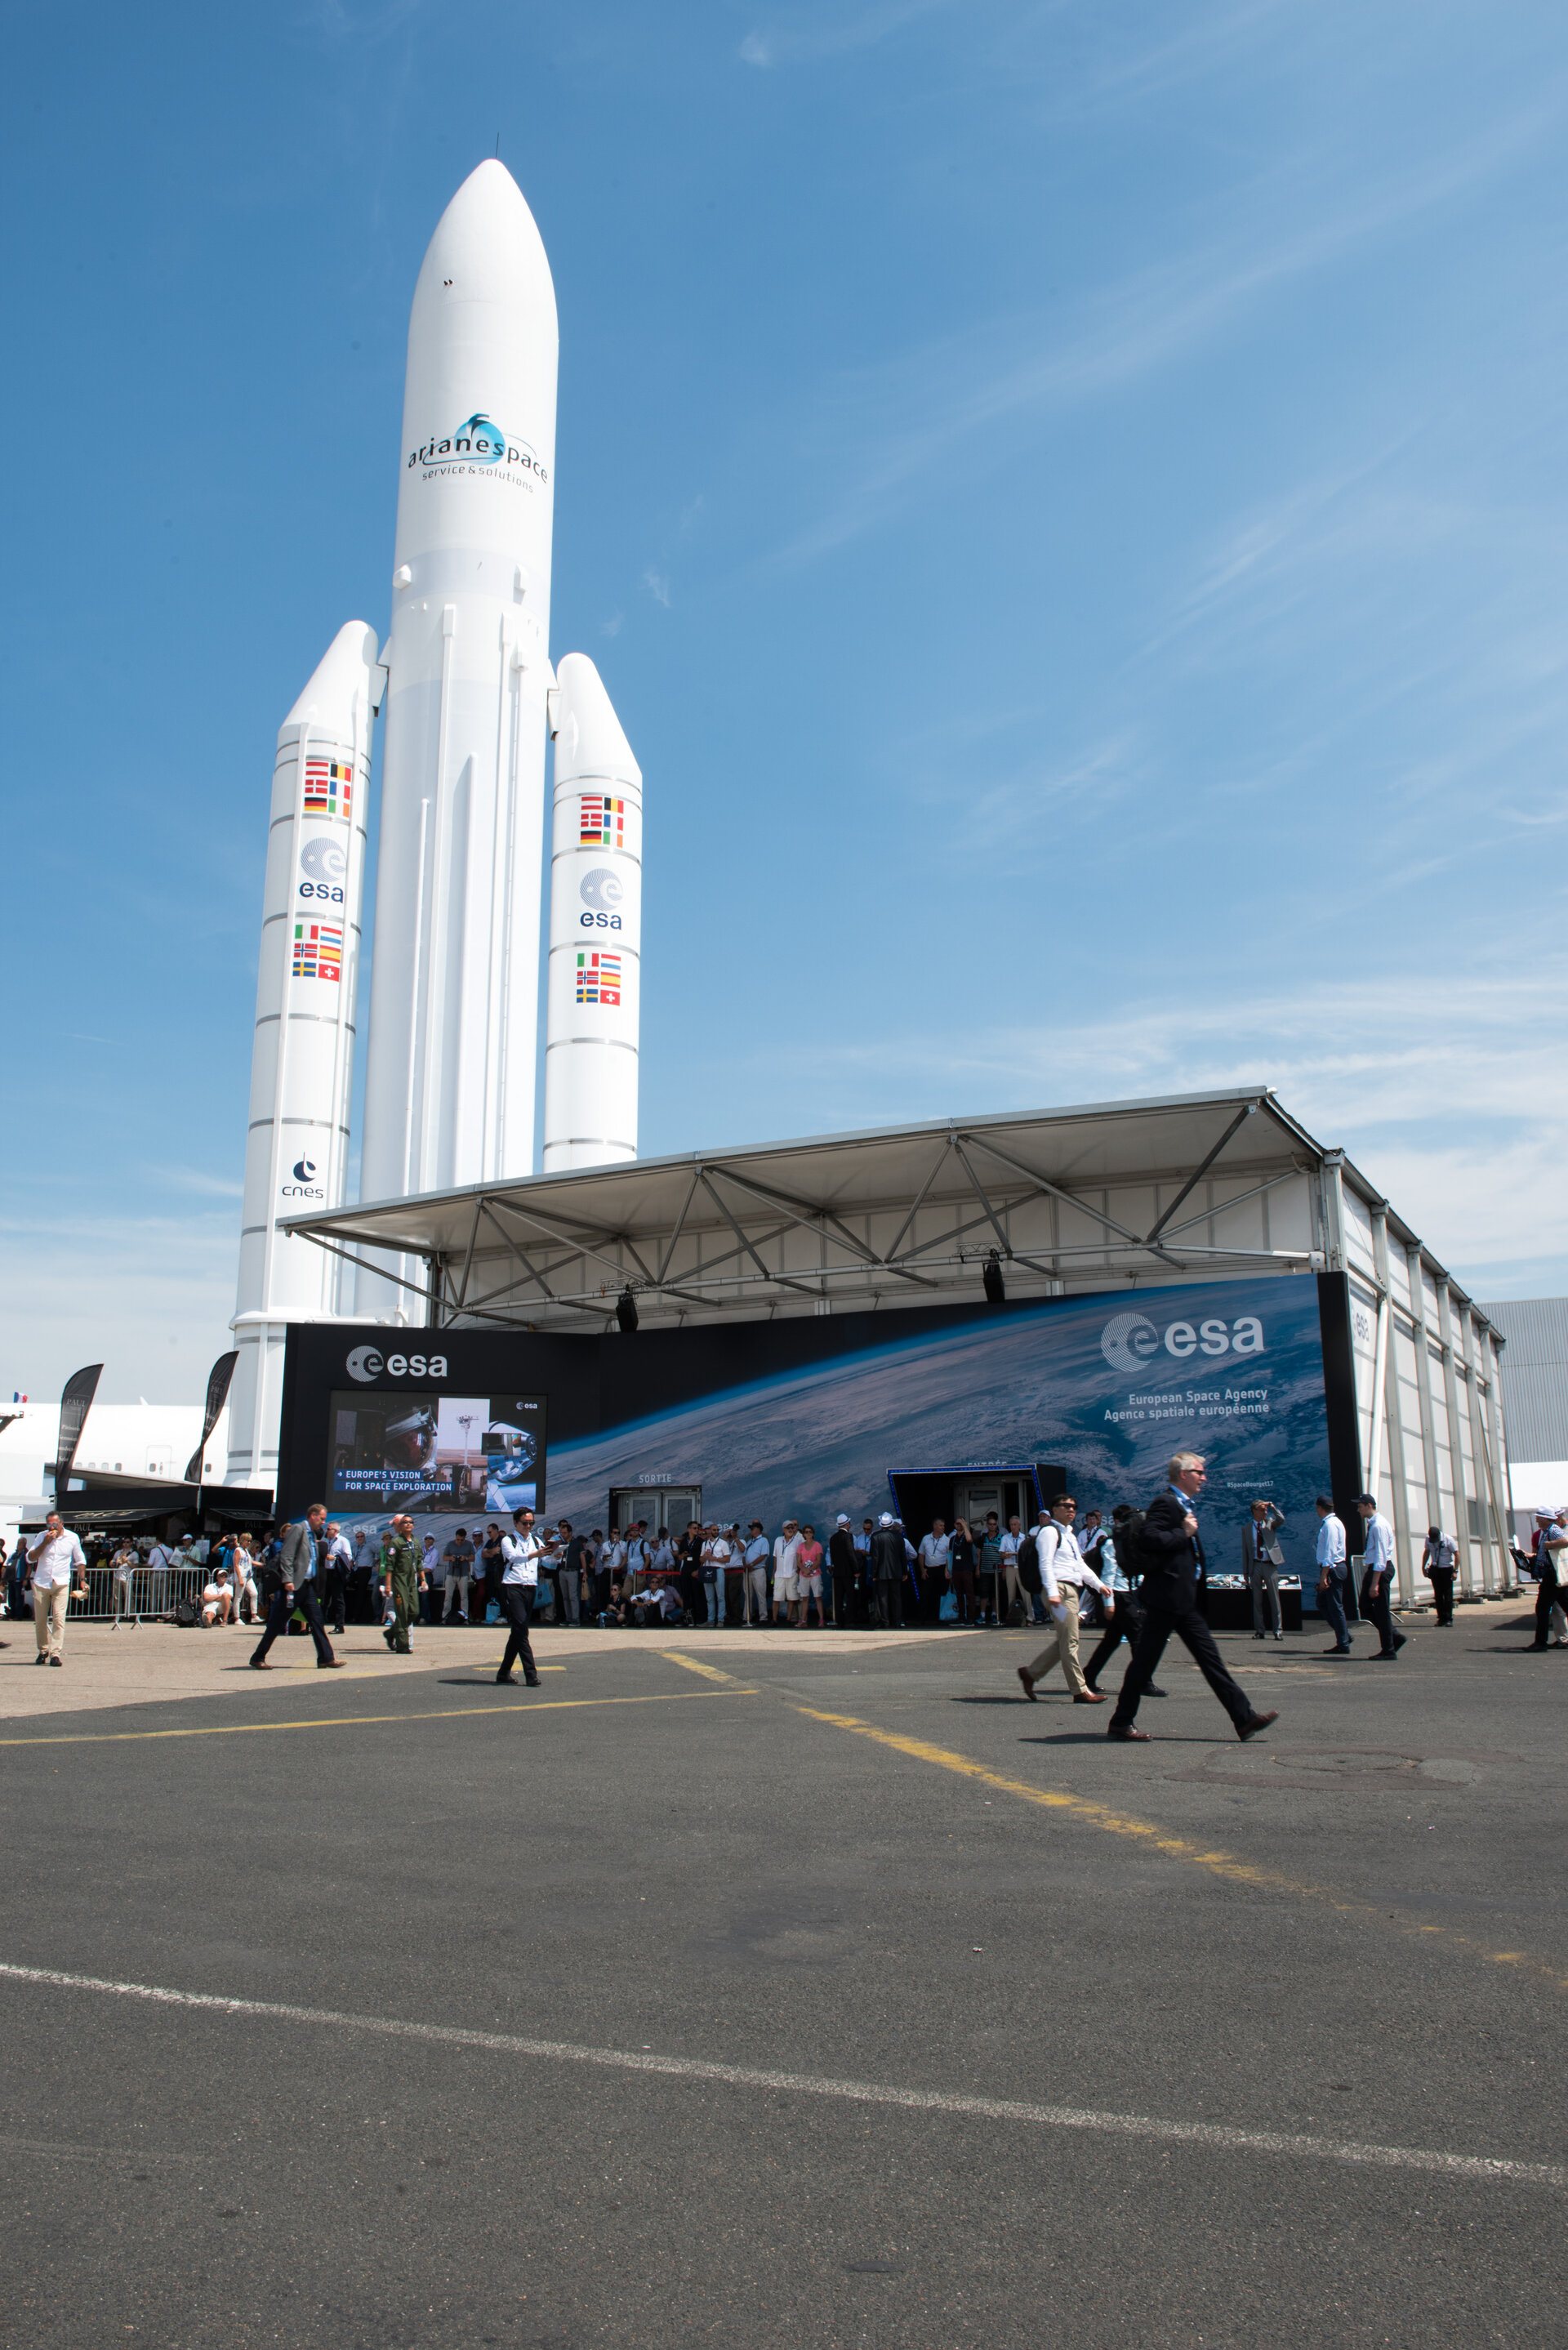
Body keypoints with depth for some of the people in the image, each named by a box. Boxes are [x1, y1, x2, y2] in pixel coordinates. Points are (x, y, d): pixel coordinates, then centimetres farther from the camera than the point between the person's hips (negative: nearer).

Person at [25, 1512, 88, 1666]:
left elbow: (80, 1560, 15)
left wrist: (82, 1580, 10)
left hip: (61, 1584, -1)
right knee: (40, 1620, 6)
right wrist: (45, 1543, -14)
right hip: (41, 1584, 2)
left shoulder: (72, 1538, 3)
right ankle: (43, 1650, 24)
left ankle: (55, 1653, -13)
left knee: (59, 1618, -13)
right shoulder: (42, 1537, 3)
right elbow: (30, 1558, -5)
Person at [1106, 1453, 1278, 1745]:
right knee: (1146, 1659, -3)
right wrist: (1184, 1533, -18)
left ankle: (1244, 1717, 9)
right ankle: (1121, 1723, 6)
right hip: (1166, 1596, -10)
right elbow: (1150, 1538, -26)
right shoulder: (1165, 1503, -13)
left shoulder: (1183, 1505, 19)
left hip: (1184, 1599, 10)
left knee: (1209, 1656, 8)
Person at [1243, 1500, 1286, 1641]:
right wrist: (1245, 1571, 6)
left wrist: (1272, 1506, -13)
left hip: (1270, 1565, -1)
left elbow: (1281, 1520, -17)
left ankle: (1278, 1629, 2)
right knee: (1257, 1600, 5)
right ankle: (1259, 1631, 10)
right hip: (1255, 1565, 1)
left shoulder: (1270, 1523, 7)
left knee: (1274, 1598, -2)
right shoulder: (1246, 1528, 8)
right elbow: (1245, 1551, 9)